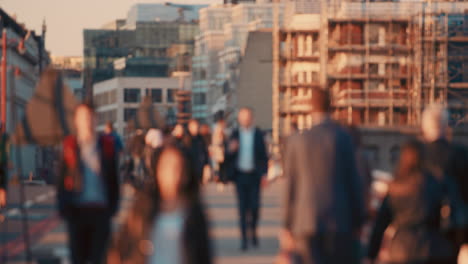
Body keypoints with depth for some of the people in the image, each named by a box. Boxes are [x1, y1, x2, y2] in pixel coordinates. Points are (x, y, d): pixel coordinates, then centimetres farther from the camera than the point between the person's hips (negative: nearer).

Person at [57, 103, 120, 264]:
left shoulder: (107, 144, 2)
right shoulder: (69, 146, 1)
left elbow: (113, 177, 5)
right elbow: (62, 179, 4)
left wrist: (113, 205, 1)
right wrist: (63, 208, -1)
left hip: (101, 210, 0)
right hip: (77, 210, 0)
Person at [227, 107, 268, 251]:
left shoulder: (258, 134, 3)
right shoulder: (235, 134, 6)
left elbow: (264, 155, 5)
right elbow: (229, 157, 6)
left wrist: (264, 174, -4)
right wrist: (231, 150, -17)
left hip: (254, 174, -1)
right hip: (240, 174, 1)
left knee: (254, 206, -6)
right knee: (242, 207, 0)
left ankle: (253, 230, 21)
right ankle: (244, 238, 4)